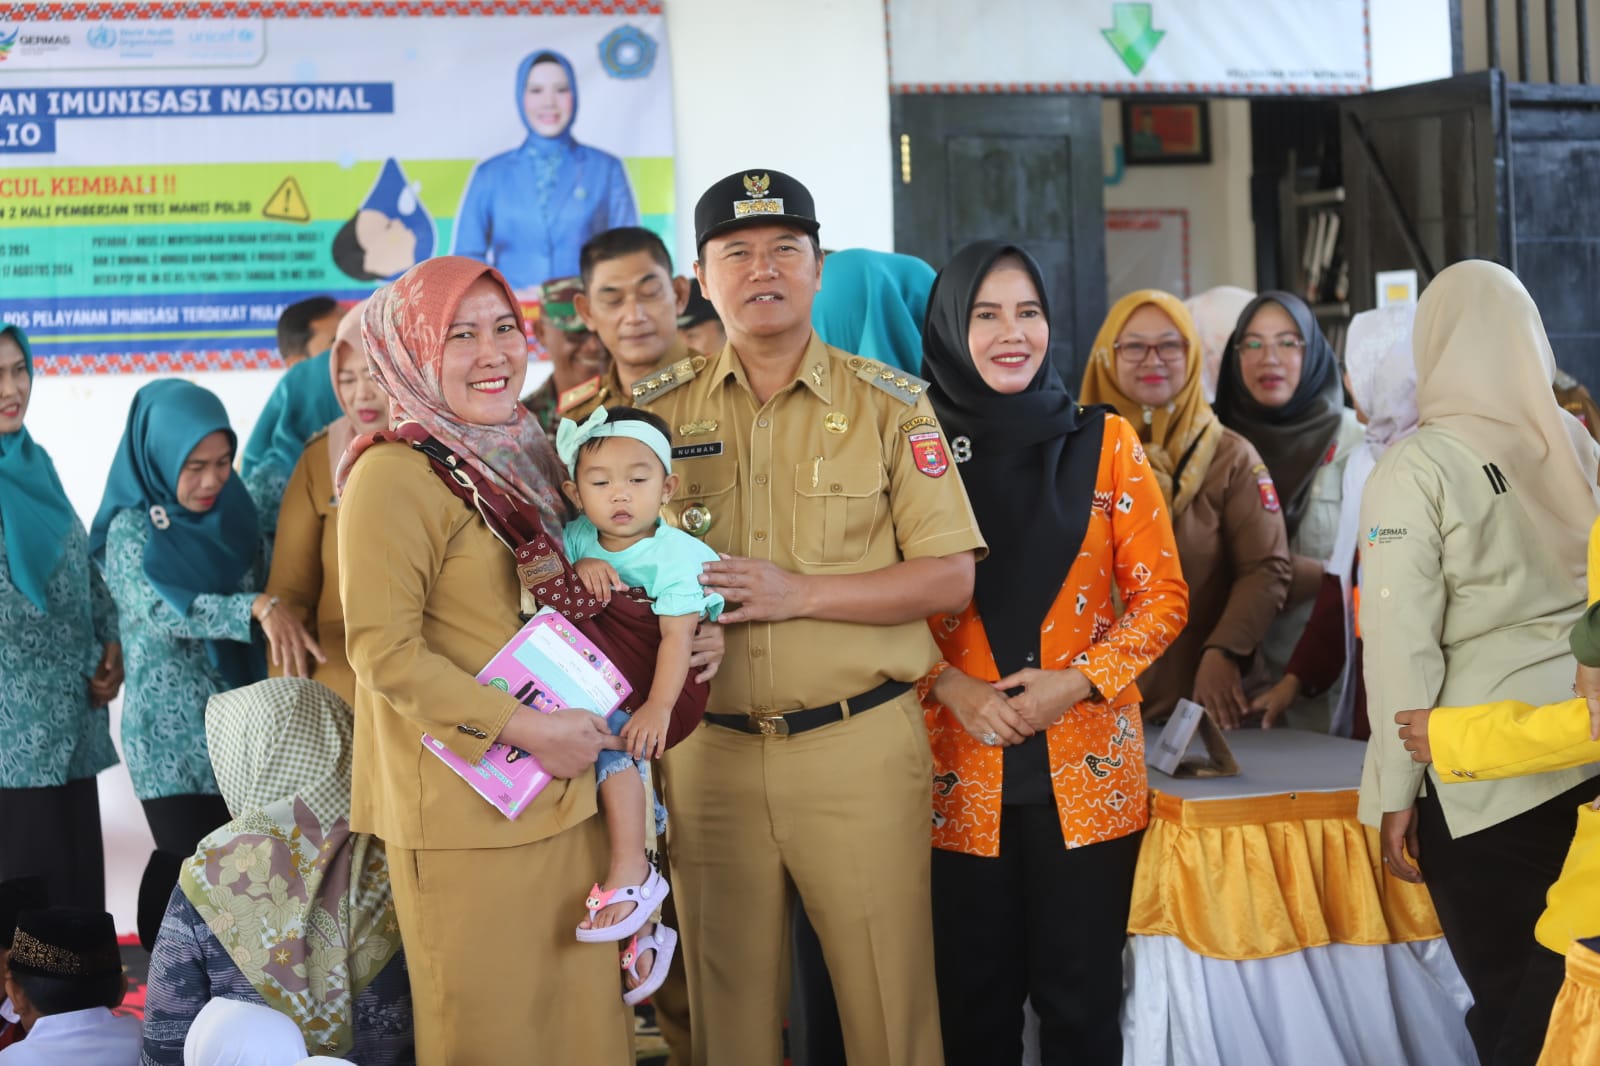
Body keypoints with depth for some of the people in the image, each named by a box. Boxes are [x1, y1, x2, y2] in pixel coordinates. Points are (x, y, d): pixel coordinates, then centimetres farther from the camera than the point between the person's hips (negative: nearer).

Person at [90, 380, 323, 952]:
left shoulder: (231, 513, 8)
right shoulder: (131, 529, -8)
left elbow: (261, 591, 19)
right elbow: (166, 610, -24)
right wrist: (259, 607, -38)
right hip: (172, 729, -5)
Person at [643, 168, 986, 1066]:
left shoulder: (890, 404, 2)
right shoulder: (660, 413, 8)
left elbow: (950, 579, -4)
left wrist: (798, 592, -15)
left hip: (859, 746, -2)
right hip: (710, 749, 2)